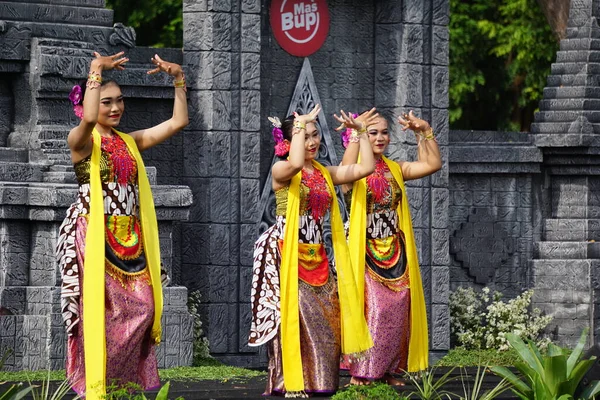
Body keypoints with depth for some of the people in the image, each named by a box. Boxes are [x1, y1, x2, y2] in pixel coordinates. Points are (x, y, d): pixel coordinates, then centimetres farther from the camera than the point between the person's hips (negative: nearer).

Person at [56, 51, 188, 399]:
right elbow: (89, 119, -27)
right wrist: (96, 70, -22)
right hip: (96, 236, -6)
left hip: (130, 239, 6)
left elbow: (178, 122, 11)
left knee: (140, 307, -3)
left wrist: (179, 79, 5)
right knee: (101, 306, -9)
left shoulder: (130, 142, 14)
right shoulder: (81, 140, -3)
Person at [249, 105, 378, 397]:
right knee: (293, 315, -8)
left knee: (324, 317, 2)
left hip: (315, 256, 6)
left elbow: (366, 168, 6)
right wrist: (300, 124, -22)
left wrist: (361, 131, 5)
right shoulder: (281, 171, -6)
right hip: (288, 254, -6)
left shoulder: (325, 173, 13)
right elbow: (295, 164, -31)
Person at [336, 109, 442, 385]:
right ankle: (361, 373, -6)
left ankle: (388, 370, 12)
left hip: (395, 254, 5)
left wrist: (423, 132, -3)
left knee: (397, 311, 3)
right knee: (373, 309, -12)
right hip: (366, 252, -5)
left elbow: (432, 164, 3)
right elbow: (349, 169, -30)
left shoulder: (395, 169, 11)